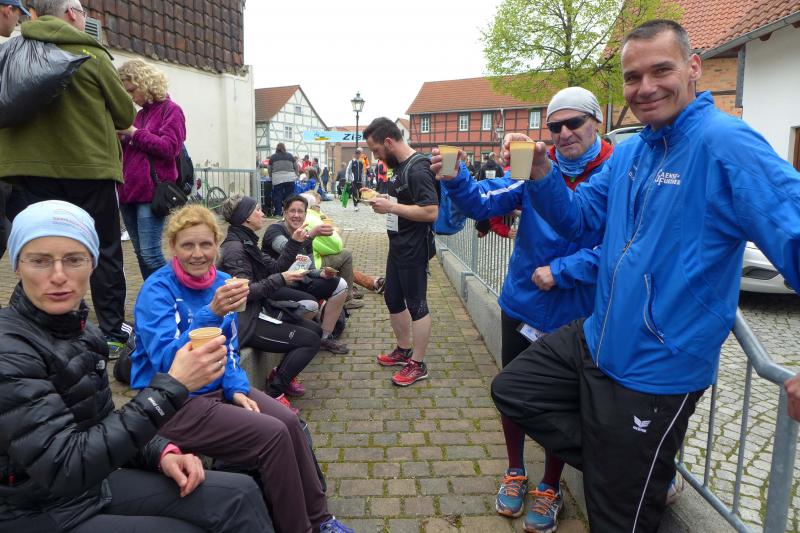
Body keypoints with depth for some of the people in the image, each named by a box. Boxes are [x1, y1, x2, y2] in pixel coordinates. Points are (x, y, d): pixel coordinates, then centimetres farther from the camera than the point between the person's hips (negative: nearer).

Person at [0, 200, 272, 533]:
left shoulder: (77, 329, 0)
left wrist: (161, 453, -7)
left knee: (239, 496, -4)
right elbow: (64, 469, -29)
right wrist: (171, 386, -32)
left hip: (95, 481, 6)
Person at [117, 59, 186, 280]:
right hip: (129, 190, 8)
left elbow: (169, 148, -13)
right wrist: (122, 138, 5)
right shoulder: (140, 114, 19)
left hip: (152, 192, -8)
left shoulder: (171, 110, -1)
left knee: (150, 253, -11)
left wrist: (134, 132, -12)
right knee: (140, 253, 10)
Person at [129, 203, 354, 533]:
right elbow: (165, 362, -30)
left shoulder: (221, 282, 1)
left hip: (216, 385, 6)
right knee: (273, 435, -19)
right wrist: (211, 314, -42)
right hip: (172, 402, -6)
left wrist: (236, 388, -6)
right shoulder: (157, 290, -17)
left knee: (289, 421, -12)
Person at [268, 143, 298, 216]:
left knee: (278, 197, 3)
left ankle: (278, 213, 3)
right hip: (290, 179, 1)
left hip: (277, 179, -1)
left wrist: (272, 177, 31)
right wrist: (295, 176, 29)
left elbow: (269, 170, 14)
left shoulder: (272, 157, 10)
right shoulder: (290, 156, 11)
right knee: (289, 196, 5)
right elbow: (296, 168, 15)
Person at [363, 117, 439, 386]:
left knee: (416, 304, 1)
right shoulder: (399, 166, 9)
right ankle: (404, 350, 36)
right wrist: (383, 199, 4)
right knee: (393, 298, 19)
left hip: (414, 249, -10)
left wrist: (391, 207, -23)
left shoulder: (418, 169, -20)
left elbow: (431, 212, -27)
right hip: (398, 246, 10)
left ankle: (418, 364, 14)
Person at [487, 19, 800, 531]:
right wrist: (541, 172, -10)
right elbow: (579, 219, 9)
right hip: (596, 339, 8)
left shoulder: (724, 143, -20)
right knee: (511, 390, 18)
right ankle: (618, 466, 23)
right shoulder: (628, 153, 6)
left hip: (655, 373, -8)